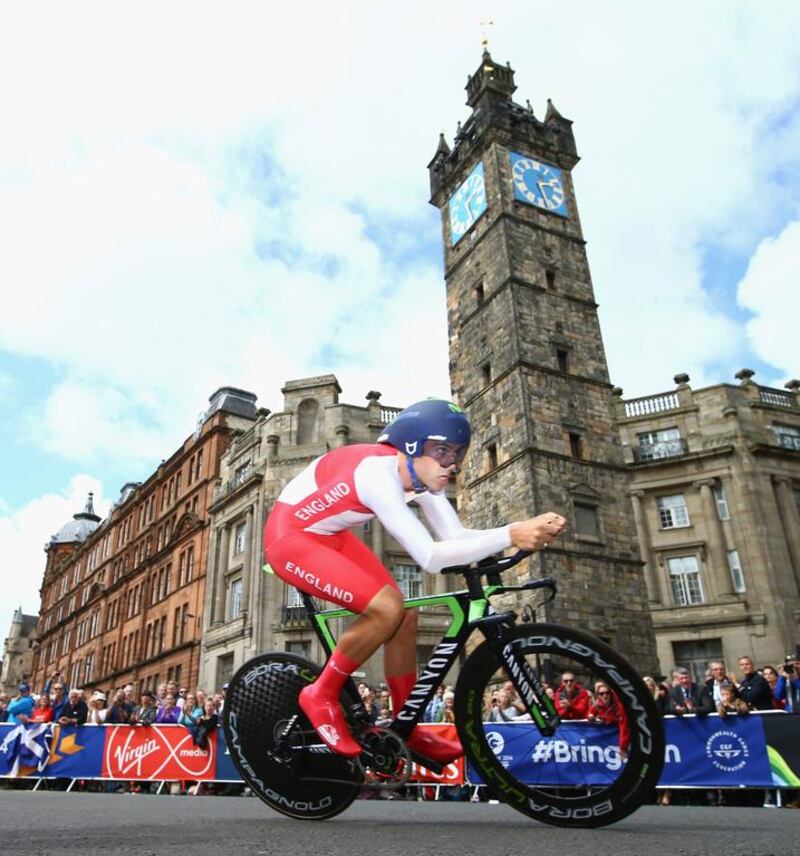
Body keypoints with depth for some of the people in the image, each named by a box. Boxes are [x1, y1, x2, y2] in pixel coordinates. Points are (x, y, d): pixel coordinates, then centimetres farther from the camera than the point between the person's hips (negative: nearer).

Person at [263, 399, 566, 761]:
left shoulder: (420, 473, -8)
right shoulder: (377, 472, -34)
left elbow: (457, 536, -14)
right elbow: (430, 557, -39)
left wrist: (529, 529, -26)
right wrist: (511, 535, -42)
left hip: (328, 535, 9)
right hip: (290, 536, -8)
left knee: (405, 615, 0)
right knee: (387, 608, -23)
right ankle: (321, 695, -1)